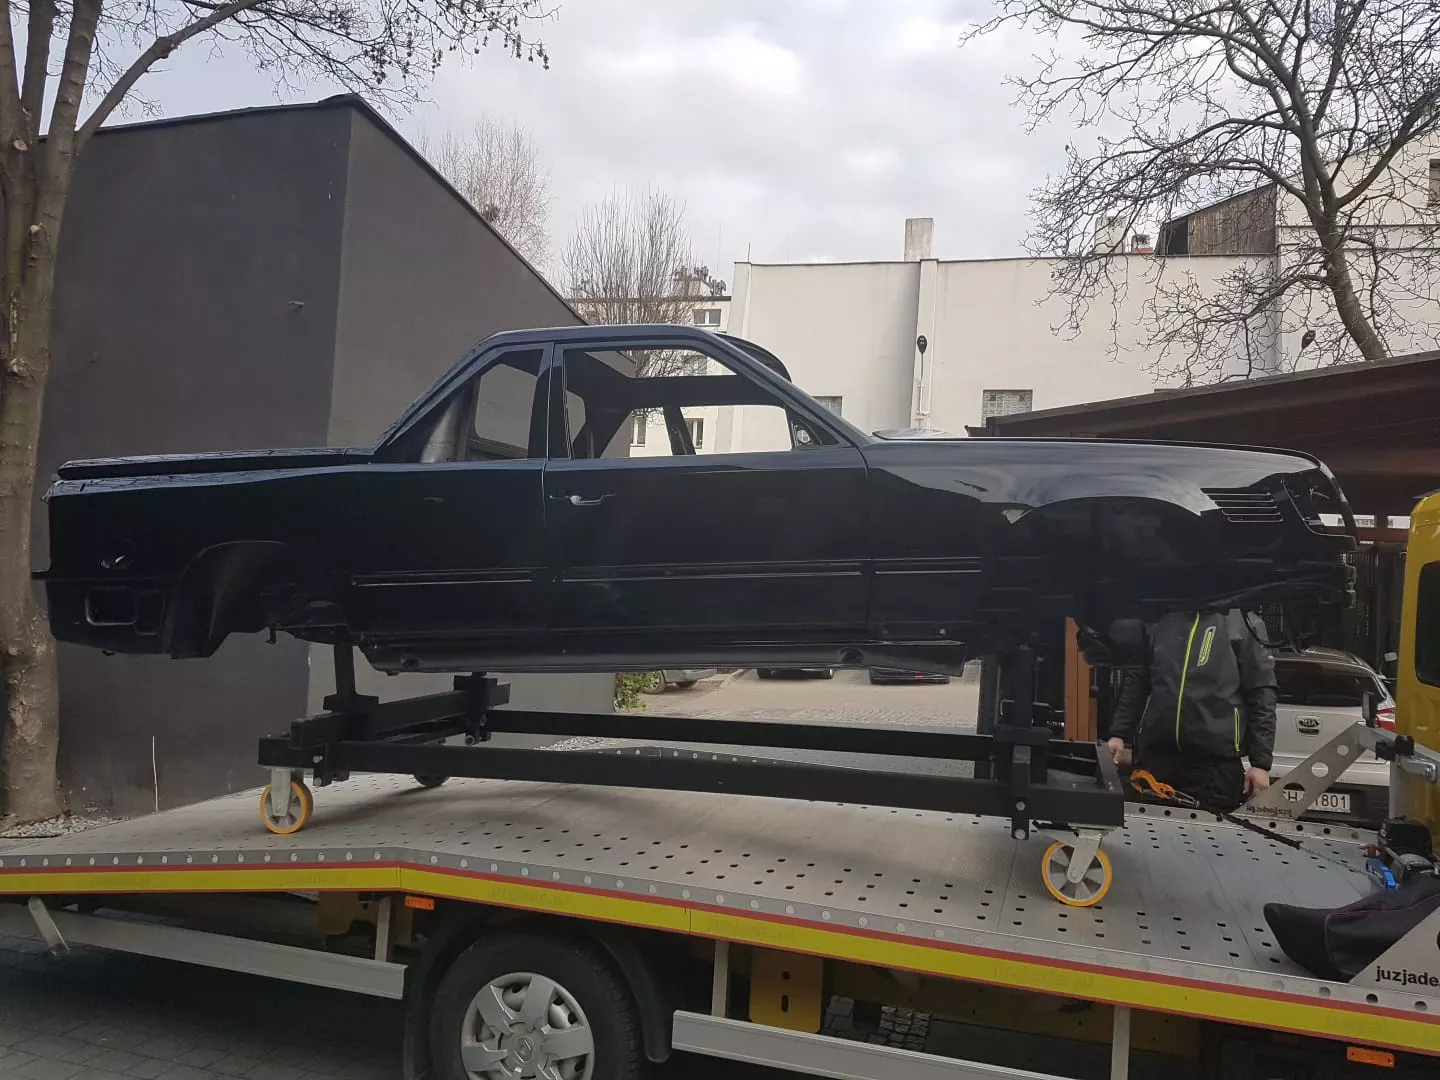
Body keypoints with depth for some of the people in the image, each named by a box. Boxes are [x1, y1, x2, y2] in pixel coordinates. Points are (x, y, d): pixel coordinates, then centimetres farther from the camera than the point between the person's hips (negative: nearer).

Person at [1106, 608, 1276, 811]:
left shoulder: (1244, 623, 0)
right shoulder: (1159, 621, 8)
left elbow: (1262, 695, -2)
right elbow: (1135, 682, 13)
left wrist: (1261, 762, -5)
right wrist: (1119, 733, 5)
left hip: (1216, 760, -3)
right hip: (1154, 752, 3)